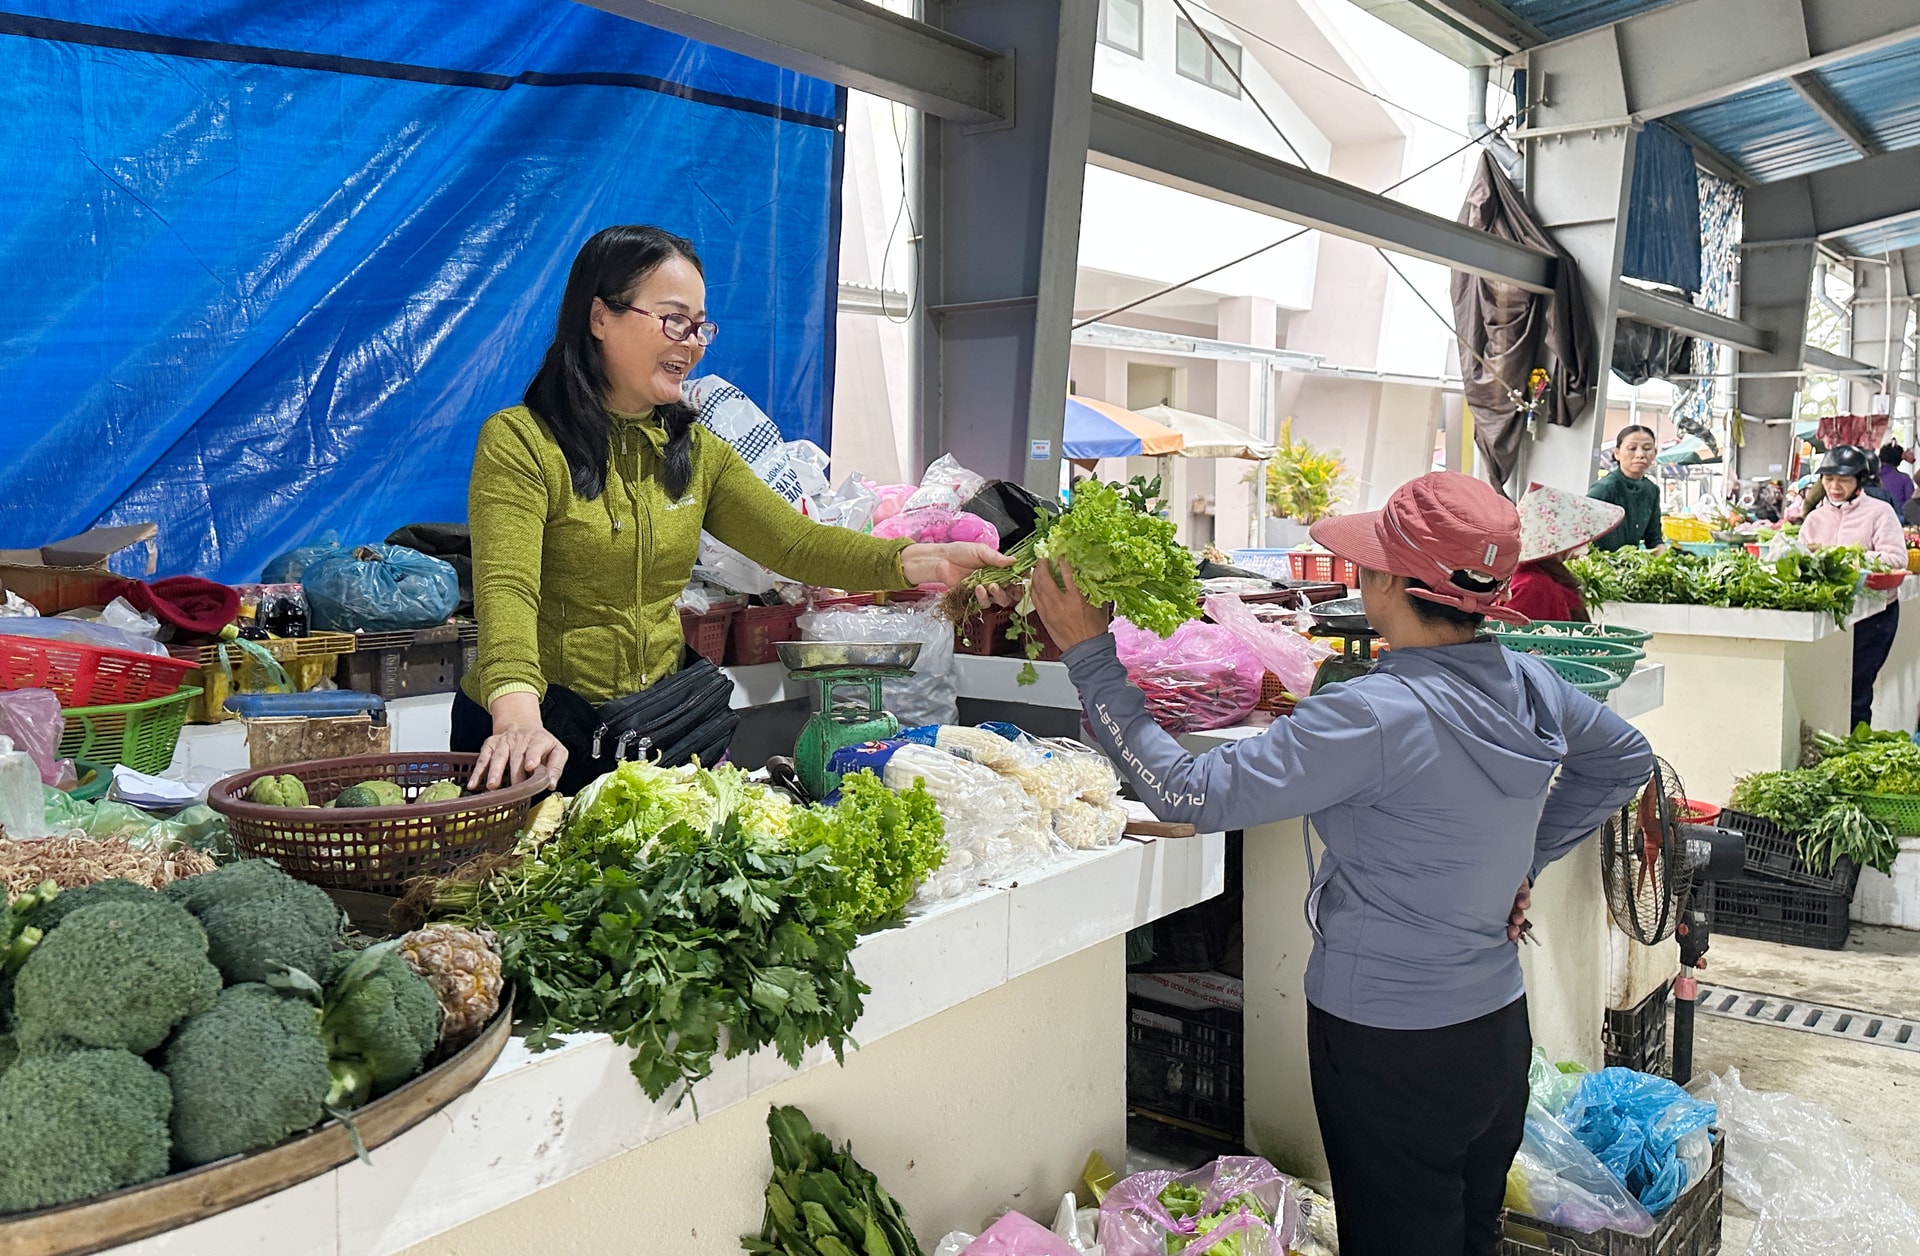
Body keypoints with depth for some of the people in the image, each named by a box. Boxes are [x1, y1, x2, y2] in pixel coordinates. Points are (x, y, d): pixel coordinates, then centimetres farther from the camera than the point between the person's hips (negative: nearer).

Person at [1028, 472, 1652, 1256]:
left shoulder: (1372, 719, -28)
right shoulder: (1529, 684, -5)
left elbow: (1190, 795, -25)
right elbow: (1626, 758, 16)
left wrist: (1089, 657, -19)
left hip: (1392, 1050, -7)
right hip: (1498, 1032, 7)